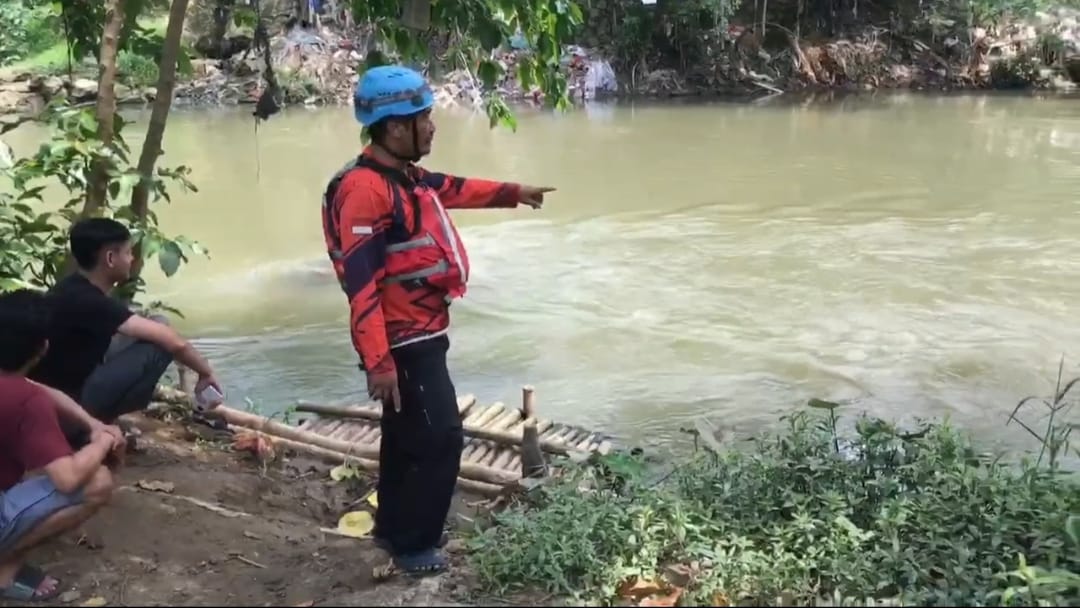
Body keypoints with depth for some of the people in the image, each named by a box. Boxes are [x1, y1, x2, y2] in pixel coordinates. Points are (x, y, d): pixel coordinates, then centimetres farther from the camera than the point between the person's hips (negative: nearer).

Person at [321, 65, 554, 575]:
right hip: (404, 344, -10)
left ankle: (393, 528, 35)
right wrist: (378, 362, -27)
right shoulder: (364, 190, -23)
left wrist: (514, 193, 36)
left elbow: (451, 188, 29)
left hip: (420, 336, 10)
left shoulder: (405, 175, 7)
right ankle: (414, 546, 12)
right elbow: (361, 284, -26)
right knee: (439, 439, -3)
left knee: (407, 436, 20)